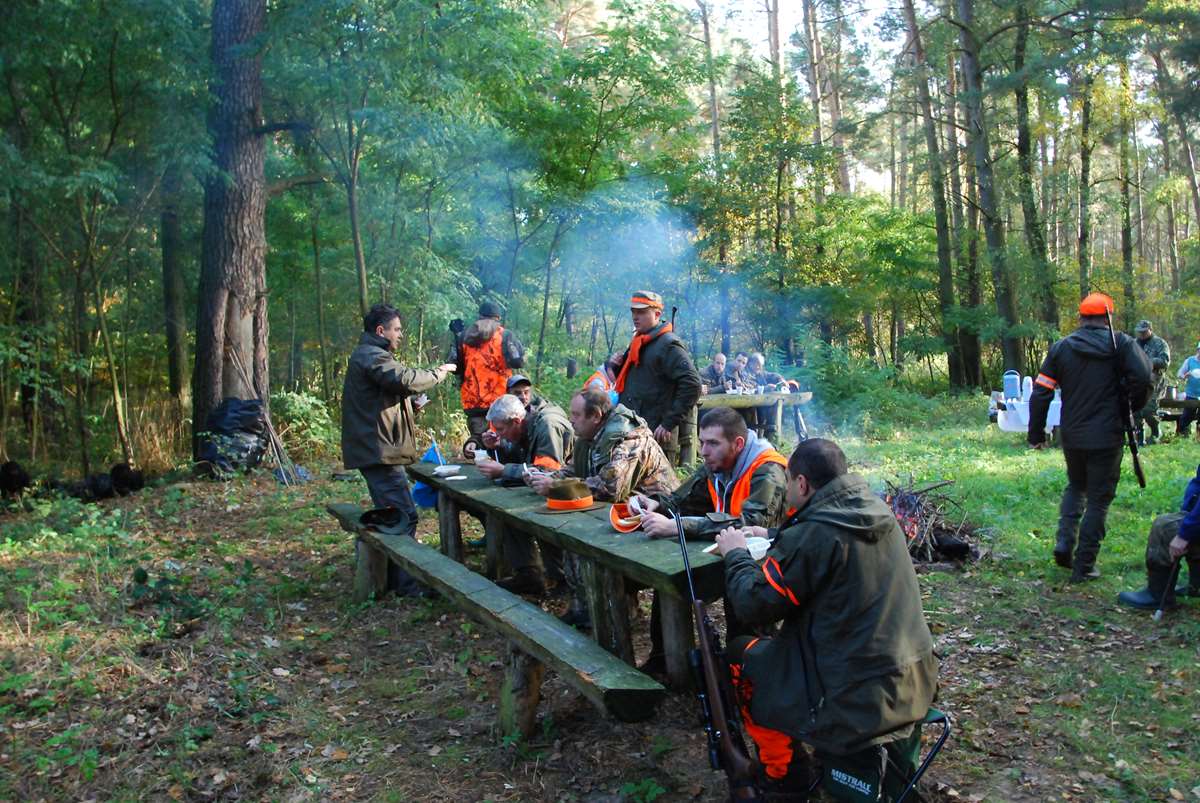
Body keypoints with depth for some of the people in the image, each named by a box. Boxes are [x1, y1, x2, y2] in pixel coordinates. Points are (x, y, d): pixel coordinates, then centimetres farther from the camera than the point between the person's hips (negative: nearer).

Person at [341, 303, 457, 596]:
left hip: (375, 450, 12)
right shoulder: (371, 356, -12)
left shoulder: (366, 355, 23)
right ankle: (408, 584, -10)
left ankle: (390, 578, 27)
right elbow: (404, 379, -28)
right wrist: (439, 372, -12)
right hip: (379, 451, -12)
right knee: (404, 515, -12)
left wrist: (409, 405, 13)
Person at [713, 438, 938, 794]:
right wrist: (773, 535, 21)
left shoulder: (812, 535, -22)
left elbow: (753, 605, -13)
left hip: (859, 704, -8)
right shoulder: (876, 512, 1)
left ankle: (783, 776, 21)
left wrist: (736, 554, 2)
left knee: (740, 655, 10)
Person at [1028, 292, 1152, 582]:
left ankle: (1064, 542, 6)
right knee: (1099, 498, 6)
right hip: (1107, 436, -3)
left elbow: (1041, 392, 0)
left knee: (1075, 487, 24)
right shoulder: (1121, 343, -4)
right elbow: (1142, 377, -19)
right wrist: (1132, 408, 1)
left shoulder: (1061, 347, 3)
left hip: (1072, 436, 3)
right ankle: (1083, 566, 7)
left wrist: (1036, 433, 8)